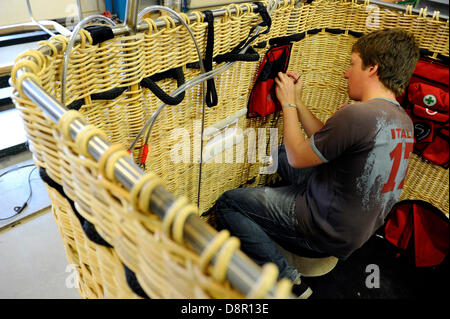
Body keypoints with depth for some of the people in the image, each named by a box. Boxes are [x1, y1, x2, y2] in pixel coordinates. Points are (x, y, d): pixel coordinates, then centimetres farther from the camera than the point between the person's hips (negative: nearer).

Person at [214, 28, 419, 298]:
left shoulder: (358, 114, -29)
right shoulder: (403, 120, 2)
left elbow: (297, 158, -16)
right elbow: (324, 145, 7)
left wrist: (288, 104, -5)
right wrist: (297, 102, 7)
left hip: (328, 230, -9)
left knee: (227, 203, -6)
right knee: (280, 152, 22)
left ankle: (287, 280, -6)